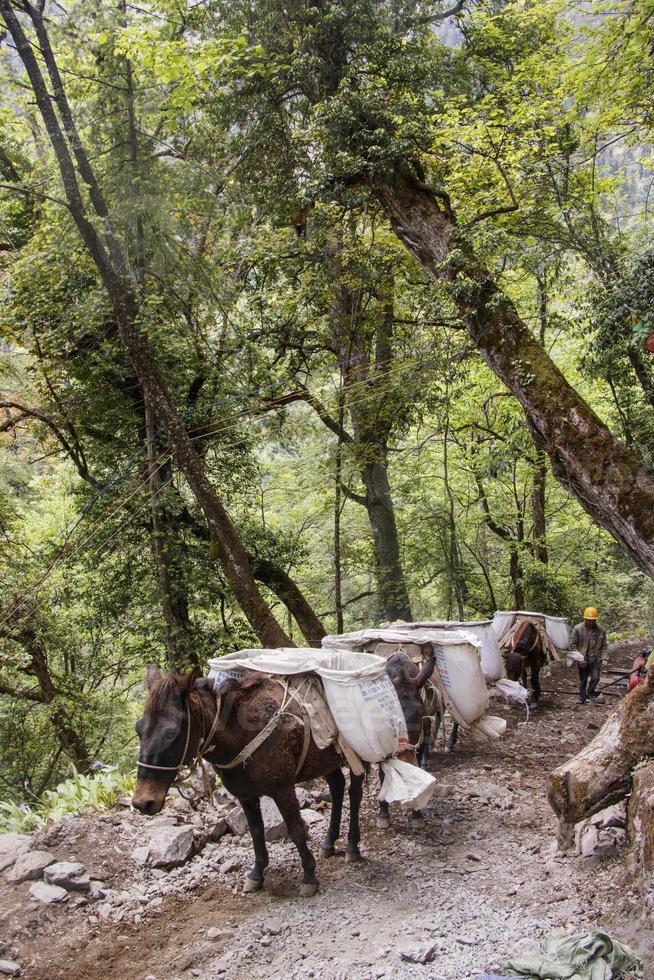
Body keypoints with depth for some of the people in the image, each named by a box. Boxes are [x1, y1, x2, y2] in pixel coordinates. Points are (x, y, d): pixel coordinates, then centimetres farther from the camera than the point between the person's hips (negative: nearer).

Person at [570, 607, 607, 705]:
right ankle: (582, 697, 24)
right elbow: (573, 644, -6)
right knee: (583, 680, 9)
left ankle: (591, 693, 21)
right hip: (583, 659, -1)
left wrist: (603, 658, -3)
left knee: (595, 677, -5)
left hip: (595, 659, 1)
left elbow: (603, 646, 8)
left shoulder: (601, 630, -1)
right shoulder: (578, 629, -9)